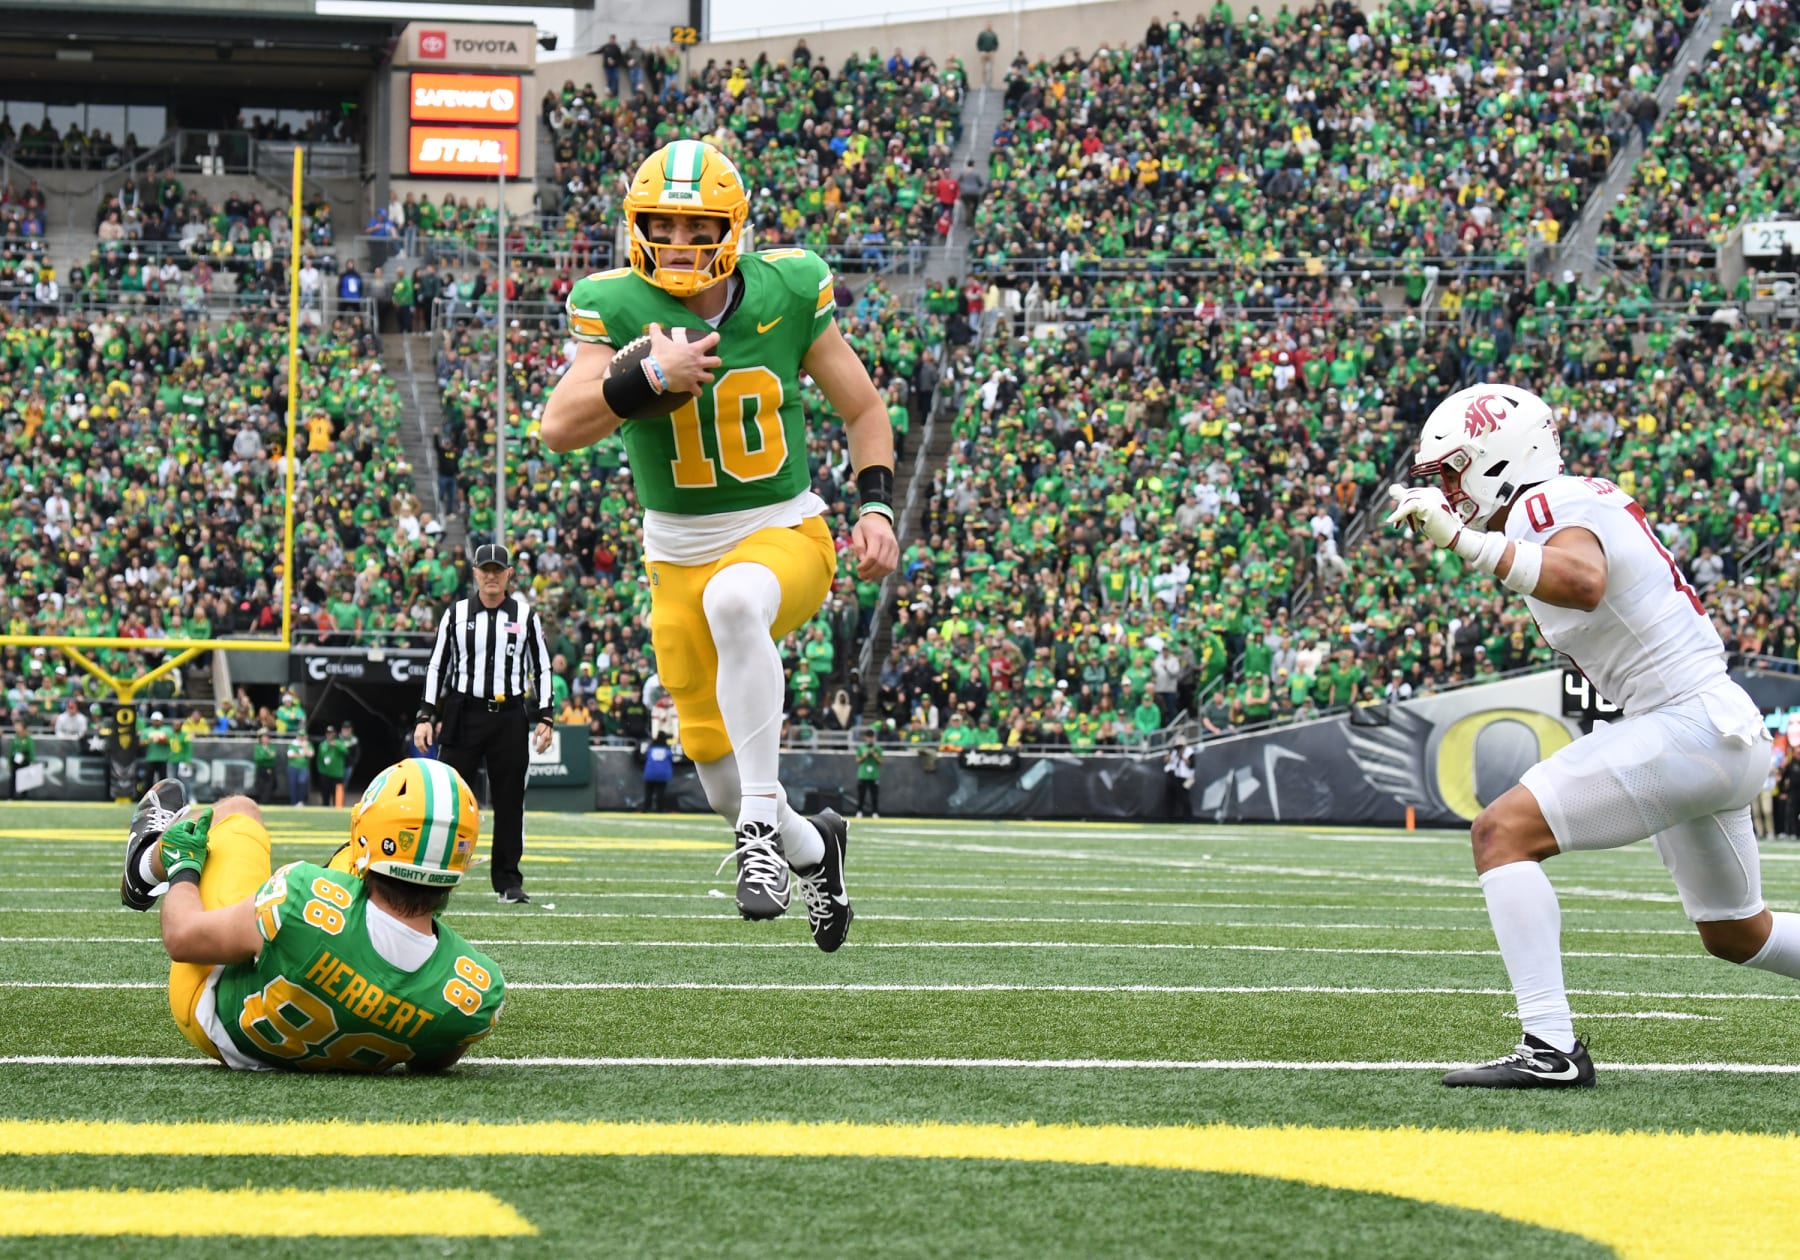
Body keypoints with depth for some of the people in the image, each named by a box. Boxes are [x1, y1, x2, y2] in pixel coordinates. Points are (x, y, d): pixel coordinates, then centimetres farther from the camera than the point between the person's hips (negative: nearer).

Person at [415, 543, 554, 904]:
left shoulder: (526, 615, 6)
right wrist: (427, 716, 1)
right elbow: (437, 667, 8)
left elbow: (541, 668, 9)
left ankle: (508, 880, 10)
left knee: (509, 800, 3)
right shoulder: (456, 614, 6)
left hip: (509, 715, 0)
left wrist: (544, 718, 1)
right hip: (463, 713, 0)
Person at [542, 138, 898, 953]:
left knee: (733, 600, -39)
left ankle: (763, 825, -34)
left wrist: (876, 505, -7)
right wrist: (648, 379, -35)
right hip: (679, 554, 2)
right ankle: (812, 849, 38)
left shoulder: (786, 292, -7)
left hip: (784, 534, -2)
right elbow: (559, 428, -22)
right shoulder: (617, 307, -10)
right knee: (721, 781, 3)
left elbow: (861, 407, 6)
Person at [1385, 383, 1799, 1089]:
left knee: (1503, 832, -17)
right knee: (1735, 935, 26)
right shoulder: (1589, 498, 15)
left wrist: (1463, 540, -38)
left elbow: (1584, 581, -37)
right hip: (1731, 734, 10)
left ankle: (1551, 1049, -23)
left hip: (1687, 726, -10)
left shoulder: (1548, 507, -13)